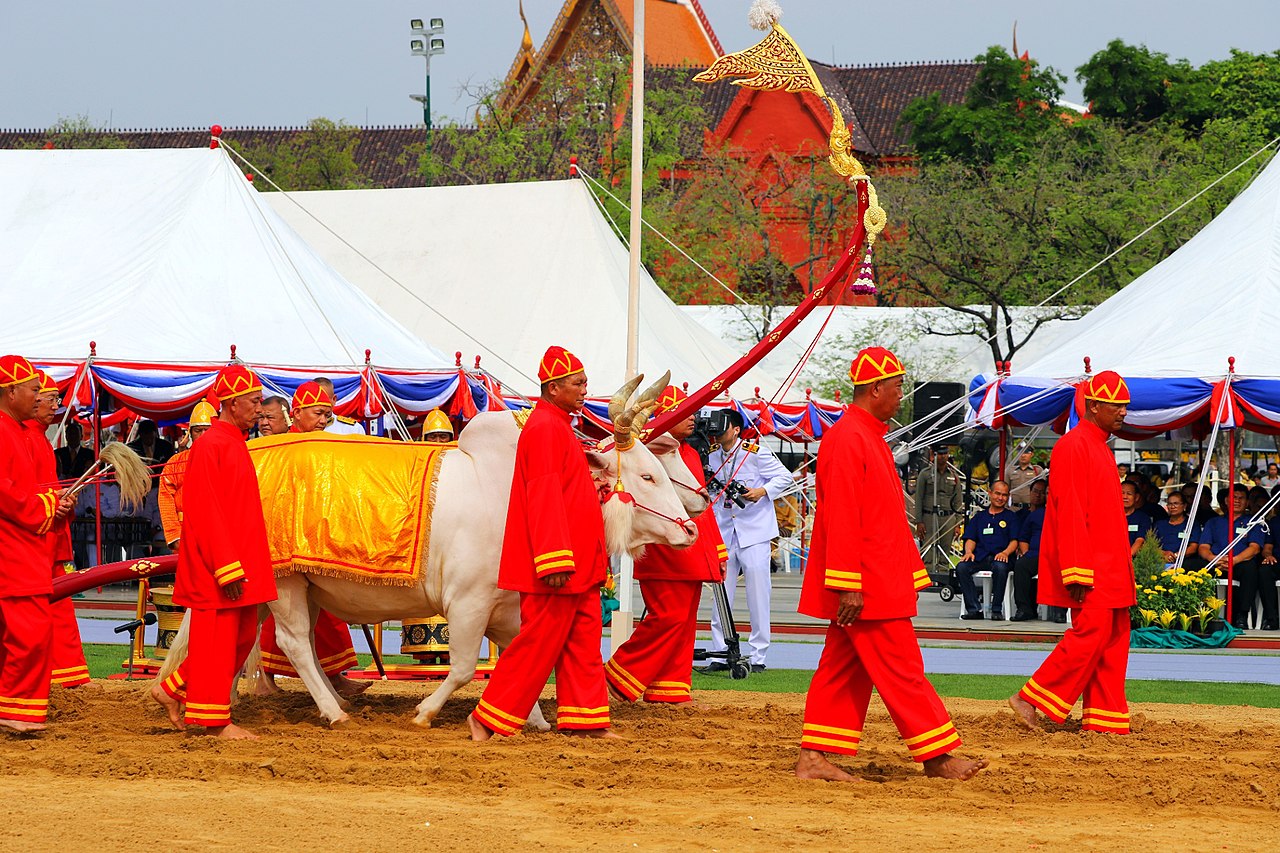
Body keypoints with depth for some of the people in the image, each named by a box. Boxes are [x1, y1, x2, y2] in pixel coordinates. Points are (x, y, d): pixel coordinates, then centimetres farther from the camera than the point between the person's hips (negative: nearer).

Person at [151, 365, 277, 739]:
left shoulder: (236, 444, 15)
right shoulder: (210, 446, -14)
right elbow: (204, 512, -19)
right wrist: (227, 567, -22)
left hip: (240, 561, 10)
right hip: (216, 568, -10)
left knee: (242, 636, 13)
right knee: (217, 639, -3)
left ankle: (172, 691, 22)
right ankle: (216, 720, 3)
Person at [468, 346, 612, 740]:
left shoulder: (559, 427, 19)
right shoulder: (545, 428, -14)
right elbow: (545, 498, -21)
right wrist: (554, 560, -26)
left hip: (578, 561, 10)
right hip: (556, 564, -10)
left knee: (583, 641, 8)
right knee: (540, 641, -6)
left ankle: (584, 719, 10)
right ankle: (490, 718, 0)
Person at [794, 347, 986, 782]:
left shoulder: (870, 437, 18)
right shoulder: (847, 439, -15)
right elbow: (842, 518, -20)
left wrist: (912, 572, 21)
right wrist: (848, 586, -23)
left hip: (879, 581, 11)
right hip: (865, 586, -11)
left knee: (844, 670, 9)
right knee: (901, 670, -5)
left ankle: (814, 759, 9)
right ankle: (938, 757, -2)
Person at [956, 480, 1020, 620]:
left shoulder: (1010, 517, 17)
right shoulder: (979, 517, 25)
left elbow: (1014, 541, 6)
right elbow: (970, 539, 16)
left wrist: (1005, 552, -16)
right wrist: (969, 552, -7)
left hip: (1000, 557, -3)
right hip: (980, 557, 3)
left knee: (1000, 567, -40)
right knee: (962, 568, -29)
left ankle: (997, 609, -30)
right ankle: (974, 609, -28)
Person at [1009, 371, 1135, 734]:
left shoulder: (1100, 448, 19)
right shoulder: (1074, 446, -11)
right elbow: (1069, 512, -18)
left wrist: (1119, 566, 18)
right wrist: (1076, 573, -22)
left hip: (1108, 568, 10)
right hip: (1088, 569, -10)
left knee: (1114, 640, 7)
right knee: (1091, 634, -14)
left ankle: (1107, 720, 8)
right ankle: (1030, 700, -8)